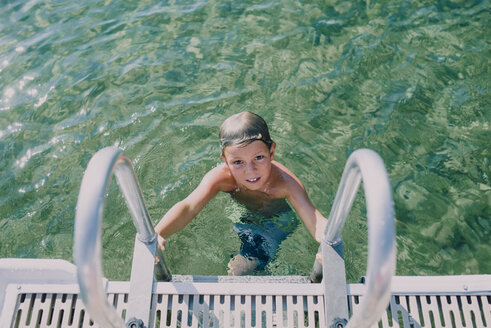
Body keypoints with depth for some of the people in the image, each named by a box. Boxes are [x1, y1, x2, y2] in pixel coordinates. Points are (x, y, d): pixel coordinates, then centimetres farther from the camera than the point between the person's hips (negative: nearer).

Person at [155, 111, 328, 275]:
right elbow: (188, 207, -40)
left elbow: (314, 220, -45)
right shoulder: (220, 177, -31)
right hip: (242, 216, 3)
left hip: (275, 224, -3)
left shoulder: (286, 182, -37)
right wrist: (157, 234, -59)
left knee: (239, 271, -6)